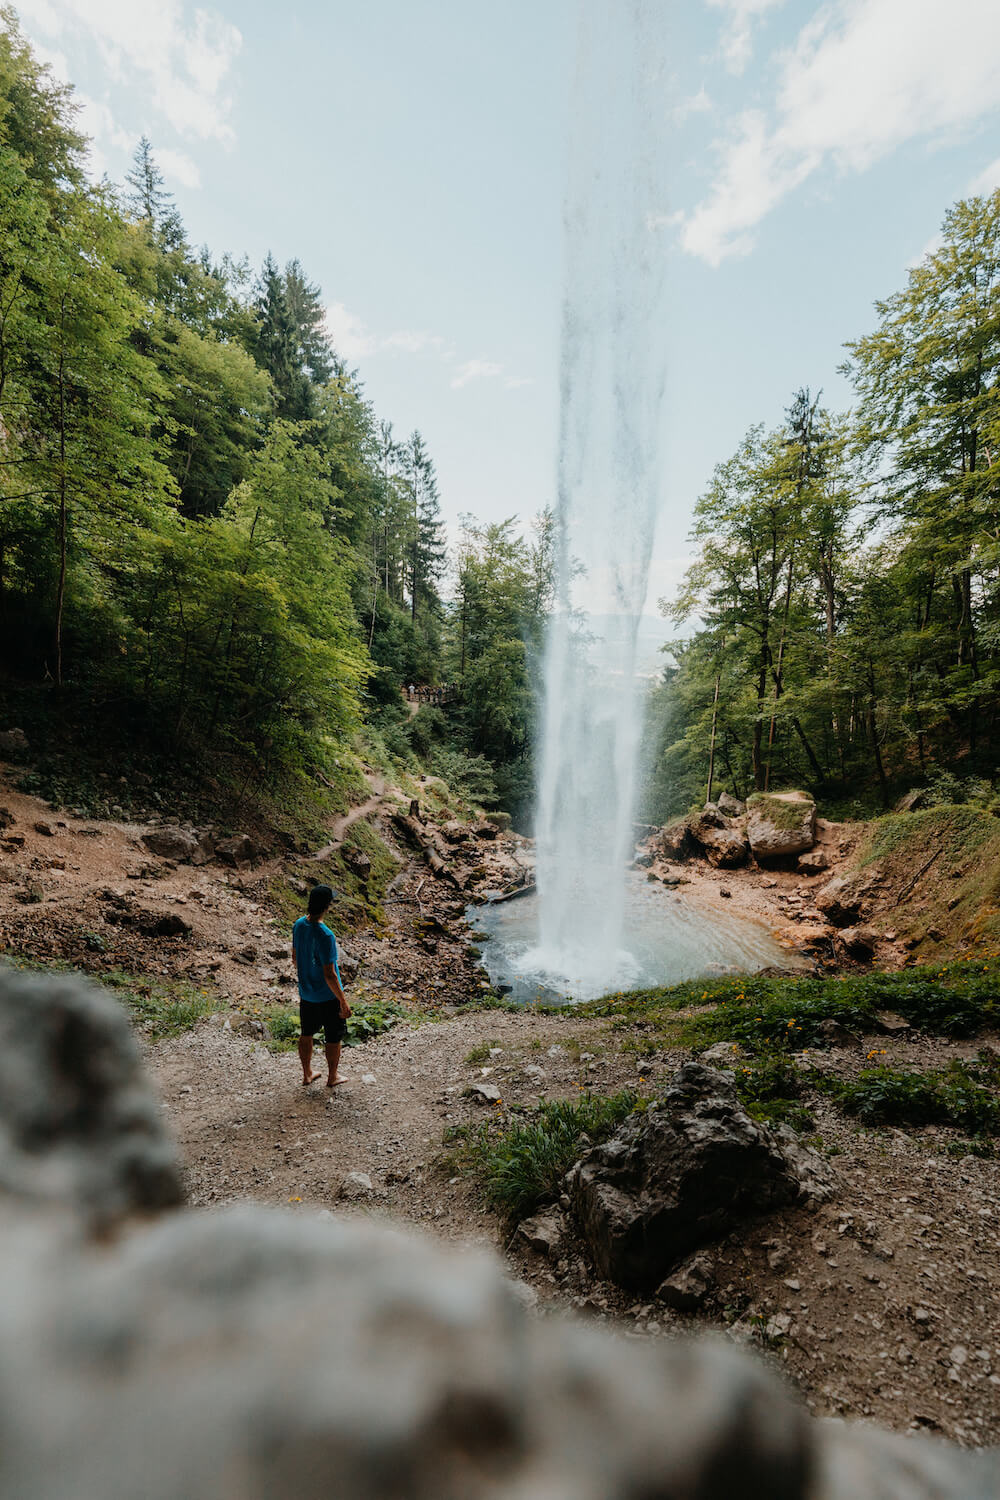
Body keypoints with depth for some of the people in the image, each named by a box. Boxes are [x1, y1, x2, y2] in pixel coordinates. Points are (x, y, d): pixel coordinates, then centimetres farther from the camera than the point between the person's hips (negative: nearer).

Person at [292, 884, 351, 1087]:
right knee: (333, 1038, 15)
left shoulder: (298, 925, -8)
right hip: (327, 996, -7)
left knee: (306, 1034, 22)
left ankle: (307, 1075, 39)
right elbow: (329, 975, -26)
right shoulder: (325, 936, -31)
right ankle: (332, 1077, 32)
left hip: (306, 993, 7)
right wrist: (343, 1002, -16)